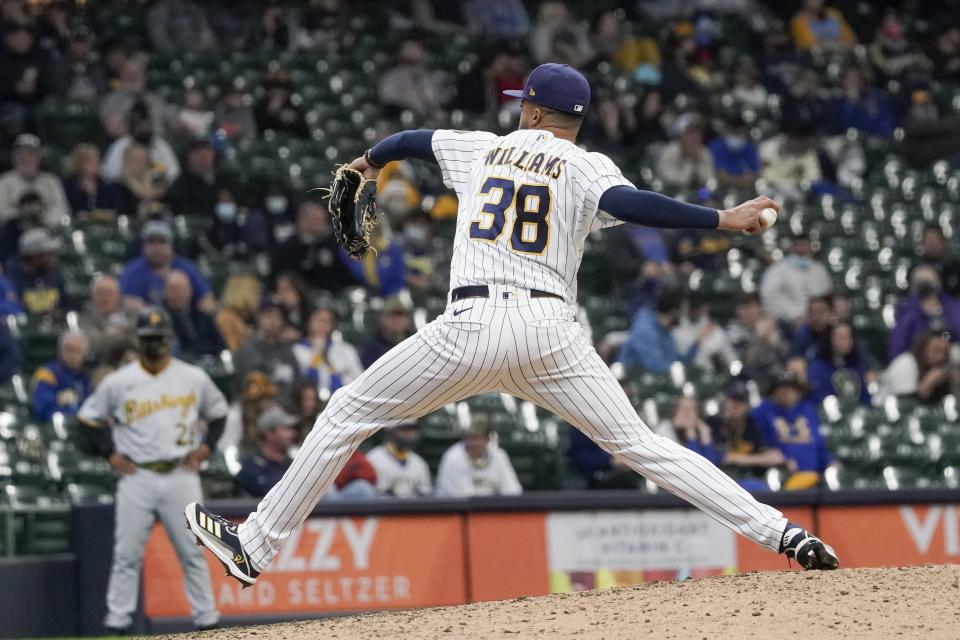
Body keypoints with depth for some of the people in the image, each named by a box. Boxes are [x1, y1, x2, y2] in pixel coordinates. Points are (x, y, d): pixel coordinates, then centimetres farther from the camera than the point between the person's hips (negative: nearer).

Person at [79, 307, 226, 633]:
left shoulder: (194, 379, 4)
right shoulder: (118, 382, 0)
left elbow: (218, 412, 18)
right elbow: (89, 417, 9)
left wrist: (206, 447, 4)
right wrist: (110, 454, 0)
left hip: (181, 476, 1)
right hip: (137, 477, -1)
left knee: (193, 552, 2)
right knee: (127, 554, -1)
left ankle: (206, 617, 9)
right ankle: (117, 621, 4)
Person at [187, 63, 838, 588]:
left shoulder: (483, 148, 17)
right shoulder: (587, 168, 6)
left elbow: (409, 140, 35)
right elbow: (626, 203, -17)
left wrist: (372, 161, 58)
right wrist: (724, 219, -18)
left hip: (471, 329, 0)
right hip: (549, 331, 0)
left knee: (346, 415, 13)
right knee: (641, 445, 3)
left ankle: (254, 547, 15)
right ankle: (782, 532, -7)